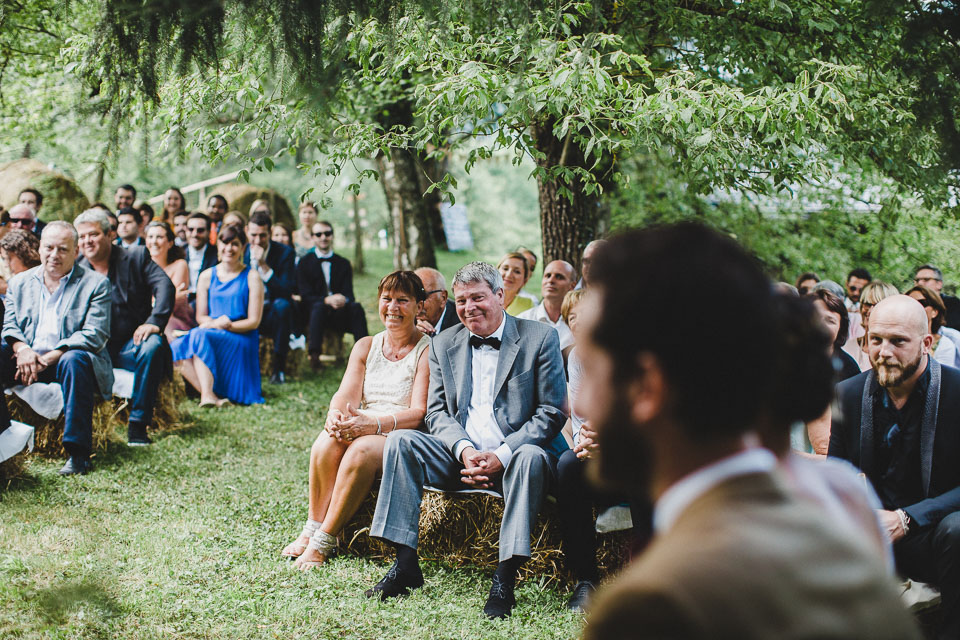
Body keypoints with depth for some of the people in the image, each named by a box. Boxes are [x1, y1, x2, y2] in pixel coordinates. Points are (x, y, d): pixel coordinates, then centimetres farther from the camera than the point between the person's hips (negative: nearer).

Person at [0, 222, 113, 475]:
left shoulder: (95, 283, 2)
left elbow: (95, 335, -9)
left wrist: (49, 358, -20)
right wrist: (22, 349, -17)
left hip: (66, 359, -4)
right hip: (27, 360, 4)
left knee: (74, 360, -37)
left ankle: (78, 452, -34)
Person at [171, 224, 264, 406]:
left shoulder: (251, 277, 3)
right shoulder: (207, 276, 13)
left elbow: (254, 321, -1)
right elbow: (200, 317, 12)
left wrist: (228, 326, -18)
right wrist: (215, 323, -11)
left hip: (242, 340, -4)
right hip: (211, 335, 4)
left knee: (200, 335, -33)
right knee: (176, 347, -27)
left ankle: (209, 395, -36)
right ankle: (209, 395, -34)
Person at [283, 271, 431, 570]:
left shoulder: (428, 351, -2)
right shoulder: (365, 346, 15)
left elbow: (419, 413, -11)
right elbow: (346, 394, 4)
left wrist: (374, 424, -27)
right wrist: (336, 415, -21)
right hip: (361, 431, 5)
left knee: (362, 450, -35)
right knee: (329, 440, -29)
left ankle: (323, 541, -27)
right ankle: (311, 529, -21)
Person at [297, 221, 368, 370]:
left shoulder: (343, 263, 15)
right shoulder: (304, 263, 8)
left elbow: (348, 293, 4)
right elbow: (306, 296, -4)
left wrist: (343, 300, -22)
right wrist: (327, 300, -23)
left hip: (340, 315, 2)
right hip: (315, 312, -2)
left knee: (356, 306, -28)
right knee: (319, 306, -36)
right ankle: (314, 355, -46)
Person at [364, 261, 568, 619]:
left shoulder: (540, 339, -2)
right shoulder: (444, 344, 11)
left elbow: (552, 412, -6)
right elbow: (437, 412, 8)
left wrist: (502, 455, -18)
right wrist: (464, 449, -14)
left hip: (515, 453, -4)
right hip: (461, 455, 4)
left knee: (531, 457, -37)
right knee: (400, 442, -18)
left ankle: (505, 578, -34)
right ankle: (405, 564, -17)